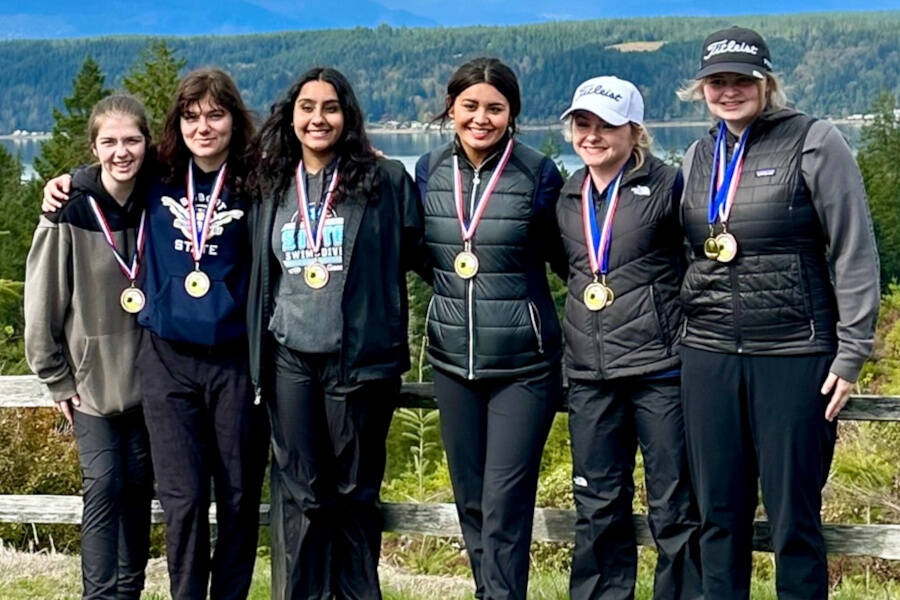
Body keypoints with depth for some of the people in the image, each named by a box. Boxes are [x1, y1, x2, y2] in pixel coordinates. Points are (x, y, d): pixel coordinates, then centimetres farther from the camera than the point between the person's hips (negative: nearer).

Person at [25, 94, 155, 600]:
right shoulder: (70, 214, -13)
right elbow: (42, 302, -7)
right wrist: (57, 379, -5)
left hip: (144, 377, 3)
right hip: (90, 377, -3)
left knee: (139, 486, 9)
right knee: (105, 485, -10)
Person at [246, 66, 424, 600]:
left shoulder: (386, 180, -3)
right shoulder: (274, 188, 10)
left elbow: (412, 251, 3)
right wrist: (259, 356, 15)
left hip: (361, 358, -3)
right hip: (291, 361, 3)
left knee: (356, 491, 6)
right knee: (300, 493, 6)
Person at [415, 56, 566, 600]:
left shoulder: (538, 173, -8)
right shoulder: (430, 171, 3)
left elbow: (565, 257, 1)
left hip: (523, 364, -4)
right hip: (453, 358, 4)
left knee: (505, 506, -7)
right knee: (470, 500, 13)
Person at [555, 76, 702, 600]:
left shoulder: (666, 184, -6)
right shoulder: (569, 196, 11)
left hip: (659, 366, -5)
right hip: (589, 373, 5)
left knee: (674, 506, 2)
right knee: (598, 506, 11)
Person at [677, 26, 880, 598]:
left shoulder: (814, 141, -4)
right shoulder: (700, 155, 12)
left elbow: (855, 251, -5)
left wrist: (851, 352, -8)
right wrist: (683, 331, 16)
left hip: (793, 352, -5)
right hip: (709, 356, 5)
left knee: (793, 514, 0)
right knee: (719, 513, 9)